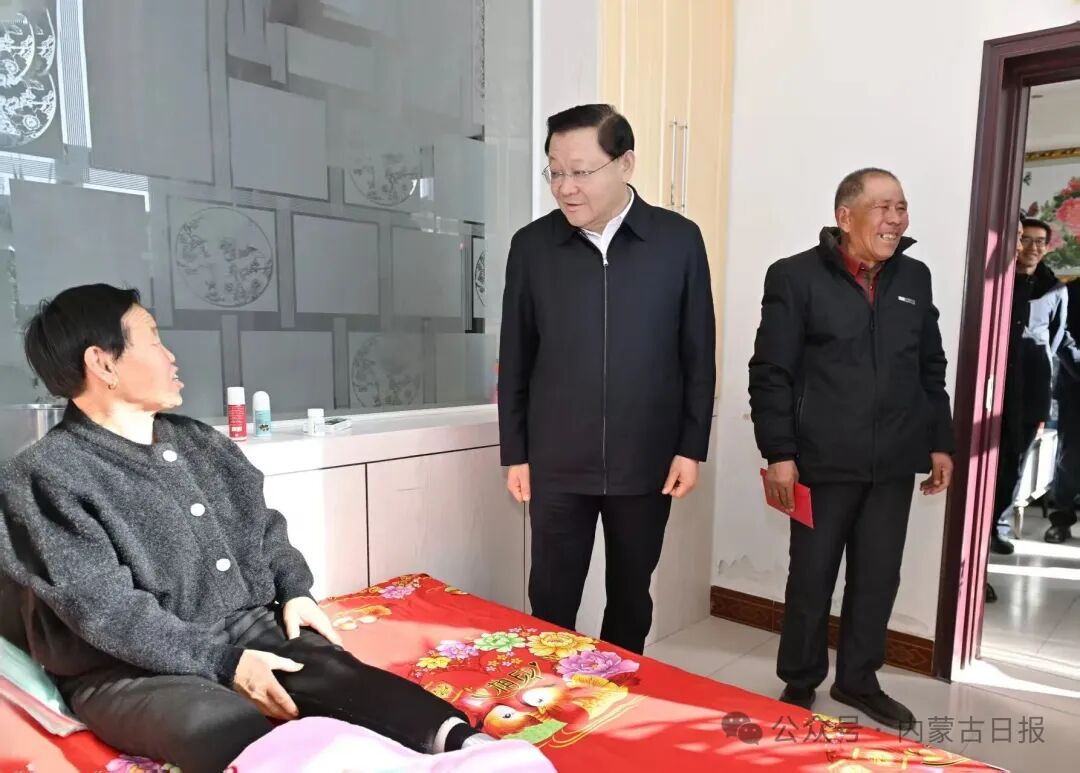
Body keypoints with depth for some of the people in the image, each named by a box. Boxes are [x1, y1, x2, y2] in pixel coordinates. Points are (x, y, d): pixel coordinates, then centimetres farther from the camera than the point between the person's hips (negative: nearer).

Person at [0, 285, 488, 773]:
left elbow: (263, 525, 21)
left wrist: (295, 590, 3)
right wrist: (222, 662, -20)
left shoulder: (199, 441, 15)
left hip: (252, 626, 6)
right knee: (241, 733, -35)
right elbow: (104, 608, -16)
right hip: (133, 668, -5)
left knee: (338, 674, -23)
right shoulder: (42, 478, -7)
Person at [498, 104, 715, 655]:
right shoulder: (532, 245, -2)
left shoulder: (678, 240, -4)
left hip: (647, 461, 1)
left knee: (631, 598, 17)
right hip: (556, 464, 0)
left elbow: (698, 354, 1)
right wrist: (514, 453, 3)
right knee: (551, 602, 9)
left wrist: (692, 446, -1)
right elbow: (515, 358, 3)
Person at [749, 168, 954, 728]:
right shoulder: (796, 276, -6)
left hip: (894, 464, 5)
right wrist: (778, 453, -13)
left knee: (879, 578, 14)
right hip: (824, 462, -5)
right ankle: (800, 683, 28)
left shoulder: (915, 278, 11)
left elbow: (931, 369, 16)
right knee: (811, 579, 8)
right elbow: (770, 374, -10)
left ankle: (858, 679, 34)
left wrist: (939, 442, 12)